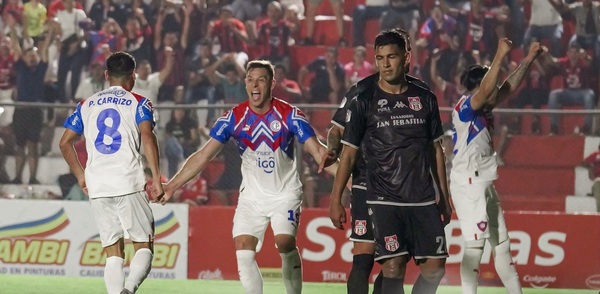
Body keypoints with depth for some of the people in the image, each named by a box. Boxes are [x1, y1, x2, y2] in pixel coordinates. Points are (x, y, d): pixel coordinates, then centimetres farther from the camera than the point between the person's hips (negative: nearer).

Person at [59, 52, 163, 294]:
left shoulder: (86, 105, 17)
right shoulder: (138, 103, 6)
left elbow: (65, 143, 14)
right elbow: (147, 137, -10)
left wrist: (81, 176, 23)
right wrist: (156, 177, -11)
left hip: (96, 187, 3)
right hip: (129, 184, -3)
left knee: (113, 253, 8)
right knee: (144, 245, 1)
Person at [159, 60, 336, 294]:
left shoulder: (289, 115, -12)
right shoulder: (234, 118, -7)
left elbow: (317, 151, -16)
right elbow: (203, 156, -5)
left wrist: (328, 156, -42)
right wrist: (171, 186, -10)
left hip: (285, 193, -2)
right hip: (252, 196, 2)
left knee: (285, 243, -22)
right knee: (243, 248, -13)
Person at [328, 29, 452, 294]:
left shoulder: (425, 99, 9)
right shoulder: (363, 101, -1)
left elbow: (436, 150, 16)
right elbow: (349, 153, 2)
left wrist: (444, 197, 15)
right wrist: (335, 200, -2)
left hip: (424, 200, 4)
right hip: (384, 201, -3)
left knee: (435, 267, -1)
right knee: (394, 267, -13)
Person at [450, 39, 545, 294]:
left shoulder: (484, 109, 12)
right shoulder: (465, 106, -14)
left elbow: (509, 88, 14)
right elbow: (486, 90, -31)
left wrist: (529, 59, 9)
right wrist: (500, 56, -34)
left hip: (486, 184, 10)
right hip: (468, 184, -10)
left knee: (501, 244, 15)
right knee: (475, 245, -13)